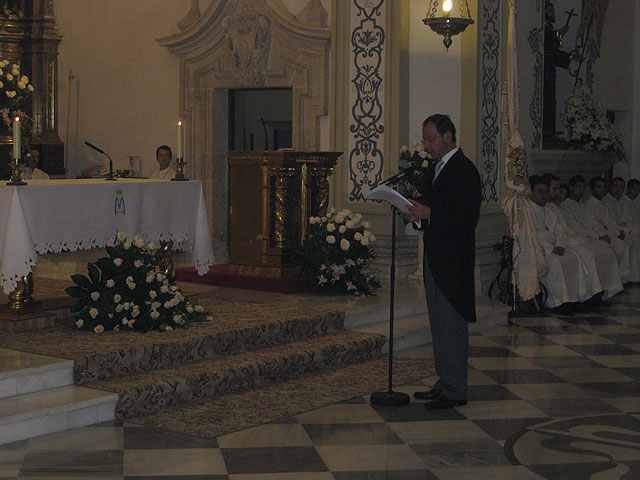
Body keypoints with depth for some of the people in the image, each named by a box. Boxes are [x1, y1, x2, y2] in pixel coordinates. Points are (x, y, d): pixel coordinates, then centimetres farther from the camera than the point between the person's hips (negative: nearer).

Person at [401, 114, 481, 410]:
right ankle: (445, 383, 24)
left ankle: (454, 391, 2)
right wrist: (416, 216, 2)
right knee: (439, 325, 15)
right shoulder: (434, 170, 18)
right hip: (435, 260, 10)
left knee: (451, 326, -5)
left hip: (453, 261, -10)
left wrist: (429, 213, -22)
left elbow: (468, 217, -19)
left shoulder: (464, 170, -12)